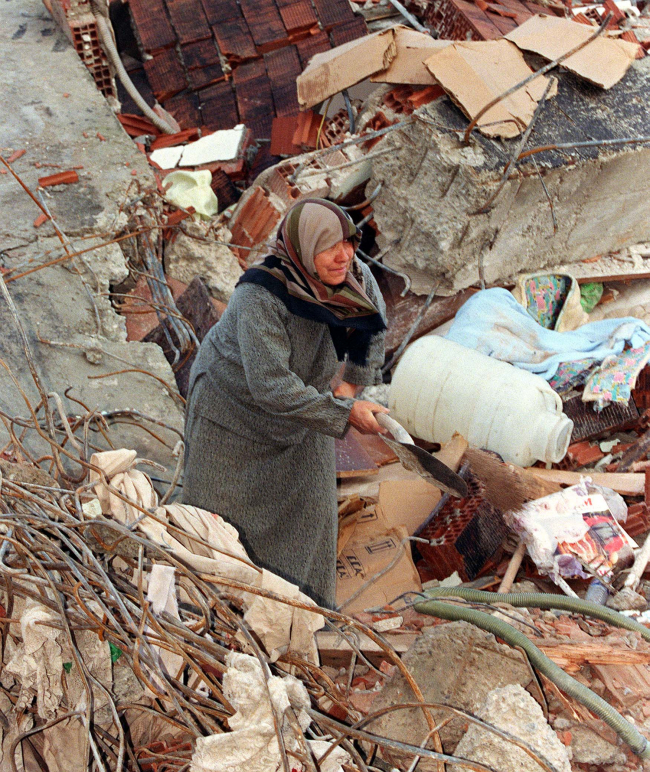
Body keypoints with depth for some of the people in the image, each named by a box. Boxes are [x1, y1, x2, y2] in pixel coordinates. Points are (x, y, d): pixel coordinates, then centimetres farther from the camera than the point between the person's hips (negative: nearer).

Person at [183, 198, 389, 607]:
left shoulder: (353, 274, -20)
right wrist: (346, 413, -36)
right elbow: (272, 388, -40)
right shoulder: (260, 298, -38)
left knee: (309, 506, 8)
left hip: (303, 402, 5)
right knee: (223, 512, 8)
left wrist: (353, 382, -2)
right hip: (234, 402, -5)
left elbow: (374, 320, 3)